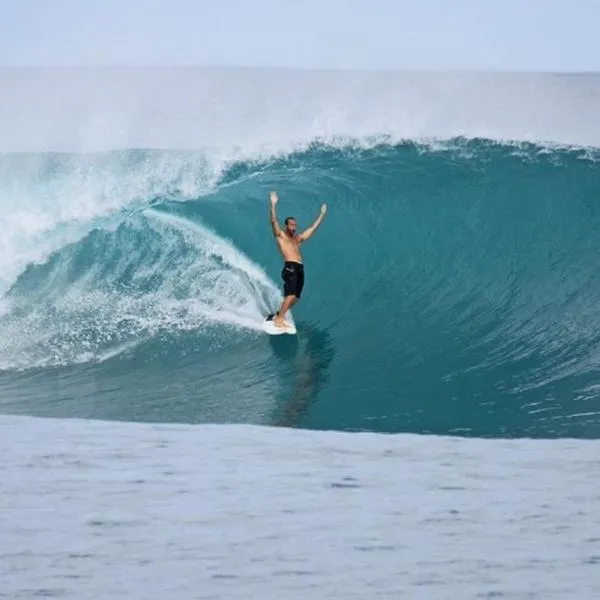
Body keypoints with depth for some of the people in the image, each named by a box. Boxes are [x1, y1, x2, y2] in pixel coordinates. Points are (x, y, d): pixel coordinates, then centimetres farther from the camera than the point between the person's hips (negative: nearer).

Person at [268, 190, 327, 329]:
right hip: (290, 268, -7)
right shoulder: (280, 235, 9)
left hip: (300, 269, 7)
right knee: (291, 295, -21)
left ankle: (279, 315, 20)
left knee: (295, 298, 5)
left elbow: (313, 228, 33)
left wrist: (322, 214, 36)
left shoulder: (298, 238, 26)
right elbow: (274, 221, -6)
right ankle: (279, 319, -22)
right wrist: (273, 205, -16)